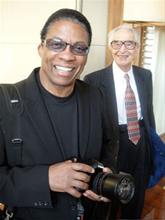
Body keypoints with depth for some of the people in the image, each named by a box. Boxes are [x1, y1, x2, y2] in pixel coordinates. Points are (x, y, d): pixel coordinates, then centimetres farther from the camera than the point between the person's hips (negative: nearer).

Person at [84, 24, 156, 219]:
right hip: (111, 145, -4)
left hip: (141, 143, 5)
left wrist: (153, 143, 12)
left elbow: (149, 110, 11)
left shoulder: (145, 75, 3)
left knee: (136, 204, 24)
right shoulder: (94, 80, -13)